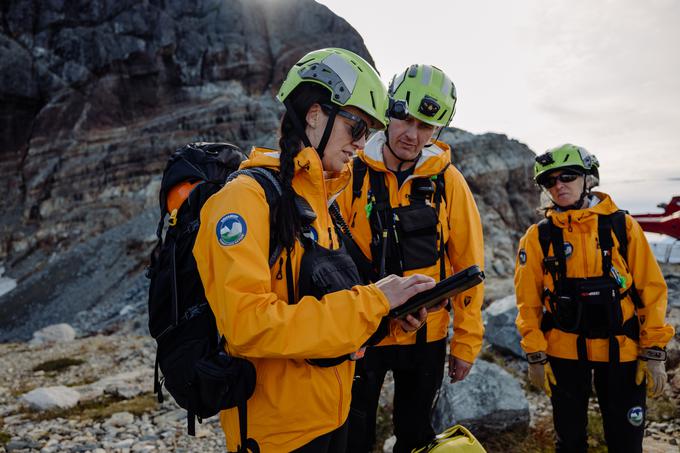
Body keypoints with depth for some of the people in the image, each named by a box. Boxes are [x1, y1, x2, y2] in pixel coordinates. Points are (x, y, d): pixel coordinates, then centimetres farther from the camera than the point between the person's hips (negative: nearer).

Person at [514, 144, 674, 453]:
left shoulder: (623, 226, -2)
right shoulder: (538, 236, -3)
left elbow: (651, 289, -1)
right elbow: (529, 301, -1)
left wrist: (654, 352, -3)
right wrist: (535, 356, -3)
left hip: (620, 351, 0)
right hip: (563, 352, 0)